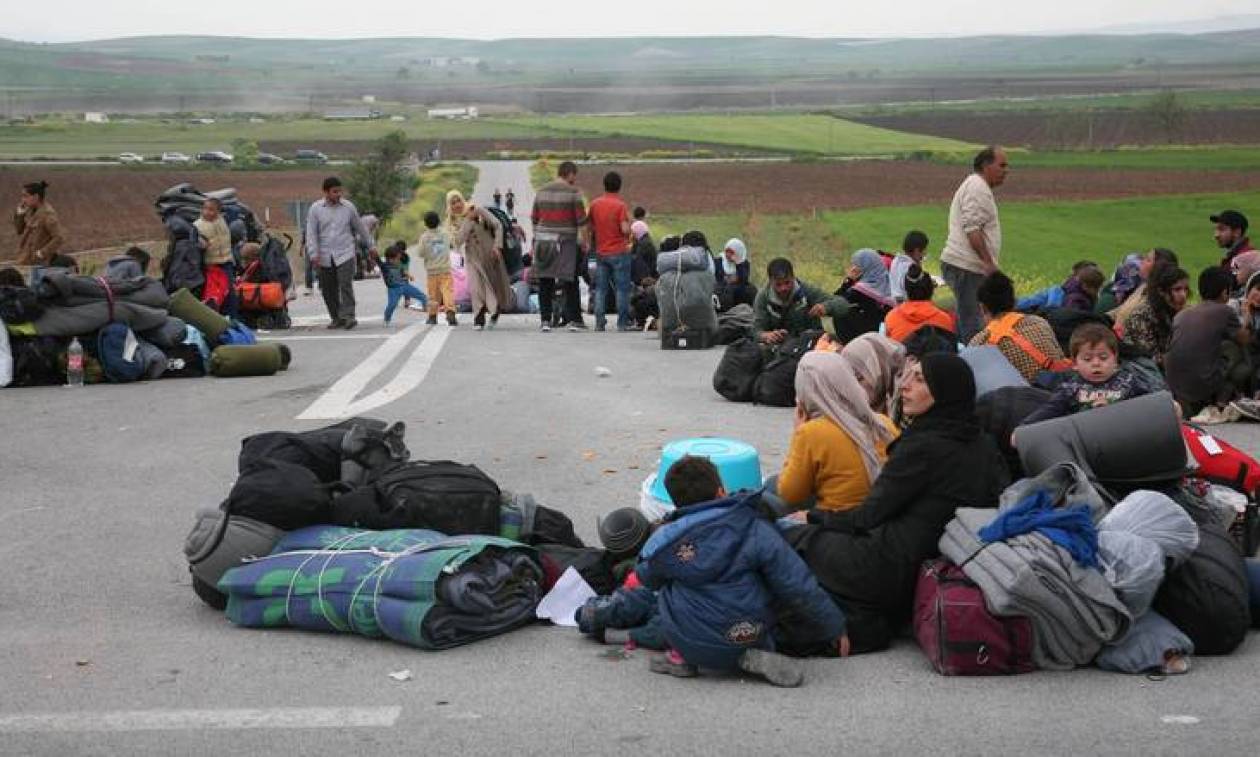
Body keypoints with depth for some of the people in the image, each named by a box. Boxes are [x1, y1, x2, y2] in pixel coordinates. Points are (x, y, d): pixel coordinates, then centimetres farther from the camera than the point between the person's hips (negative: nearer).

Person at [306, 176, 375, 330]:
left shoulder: (348, 206, 5)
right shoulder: (315, 209, 1)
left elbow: (360, 227, 17)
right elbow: (311, 233, -3)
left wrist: (371, 245, 22)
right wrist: (314, 254, -13)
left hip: (345, 254, -1)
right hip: (325, 257, 1)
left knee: (346, 285, -16)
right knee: (328, 290, 5)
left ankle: (348, 316, -16)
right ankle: (336, 318, 17)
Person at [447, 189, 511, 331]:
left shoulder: (478, 211, -6)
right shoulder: (452, 222, 0)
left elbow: (498, 226, -7)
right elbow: (458, 240, -17)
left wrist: (497, 246, -17)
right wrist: (468, 220, -20)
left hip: (490, 254, 0)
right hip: (473, 257, 0)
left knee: (497, 286, 6)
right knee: (476, 288, -17)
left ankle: (494, 313, 34)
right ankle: (479, 320, -7)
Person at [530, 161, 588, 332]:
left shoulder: (541, 192, 9)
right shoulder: (573, 192, -5)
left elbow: (534, 218, 12)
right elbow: (581, 220, -8)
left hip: (542, 241, 4)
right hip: (565, 241, -4)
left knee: (545, 283, 6)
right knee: (570, 282, 4)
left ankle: (545, 319, 6)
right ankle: (573, 319, 7)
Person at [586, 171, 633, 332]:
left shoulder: (594, 204, 4)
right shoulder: (620, 205, -11)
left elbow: (590, 228, 9)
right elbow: (625, 230, -17)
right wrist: (629, 219, 2)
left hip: (600, 252, 4)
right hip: (619, 252, -4)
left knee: (600, 289, 8)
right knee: (622, 288, 2)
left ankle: (599, 323, 6)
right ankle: (622, 323, 1)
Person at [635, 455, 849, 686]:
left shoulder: (663, 541, -5)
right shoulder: (755, 530, -7)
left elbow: (647, 579, 16)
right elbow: (799, 589, -6)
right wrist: (834, 629, 6)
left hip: (689, 646, 0)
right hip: (751, 640, 0)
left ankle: (682, 659, 11)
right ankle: (750, 659, 3)